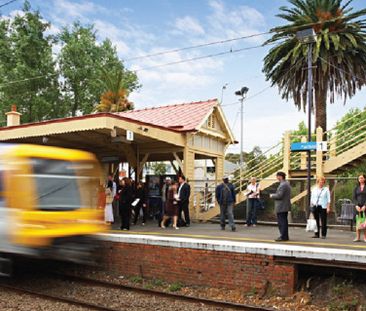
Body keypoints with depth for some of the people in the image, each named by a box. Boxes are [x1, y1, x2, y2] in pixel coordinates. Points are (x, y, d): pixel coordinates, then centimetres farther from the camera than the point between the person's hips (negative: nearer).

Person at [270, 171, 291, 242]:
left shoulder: (283, 185, -19)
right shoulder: (287, 183, 14)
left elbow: (279, 195, -23)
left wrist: (272, 195, -6)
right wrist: (274, 194, 14)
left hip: (281, 207, -11)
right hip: (285, 206, 11)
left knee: (281, 222, -5)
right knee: (284, 221, 16)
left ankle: (283, 236, -3)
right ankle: (285, 236, 23)